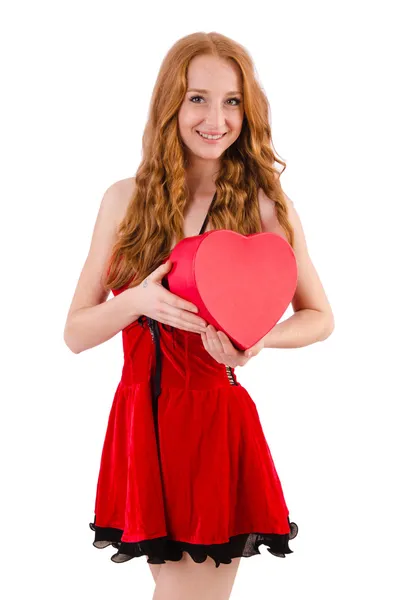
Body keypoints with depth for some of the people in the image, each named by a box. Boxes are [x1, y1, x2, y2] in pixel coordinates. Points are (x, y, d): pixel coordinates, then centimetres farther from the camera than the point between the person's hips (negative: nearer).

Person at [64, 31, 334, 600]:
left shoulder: (267, 205, -4)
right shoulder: (125, 199, 2)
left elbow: (319, 317, 7)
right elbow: (76, 333, 3)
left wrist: (257, 338, -13)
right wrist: (139, 301, -17)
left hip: (216, 424, -2)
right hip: (137, 421, 2)